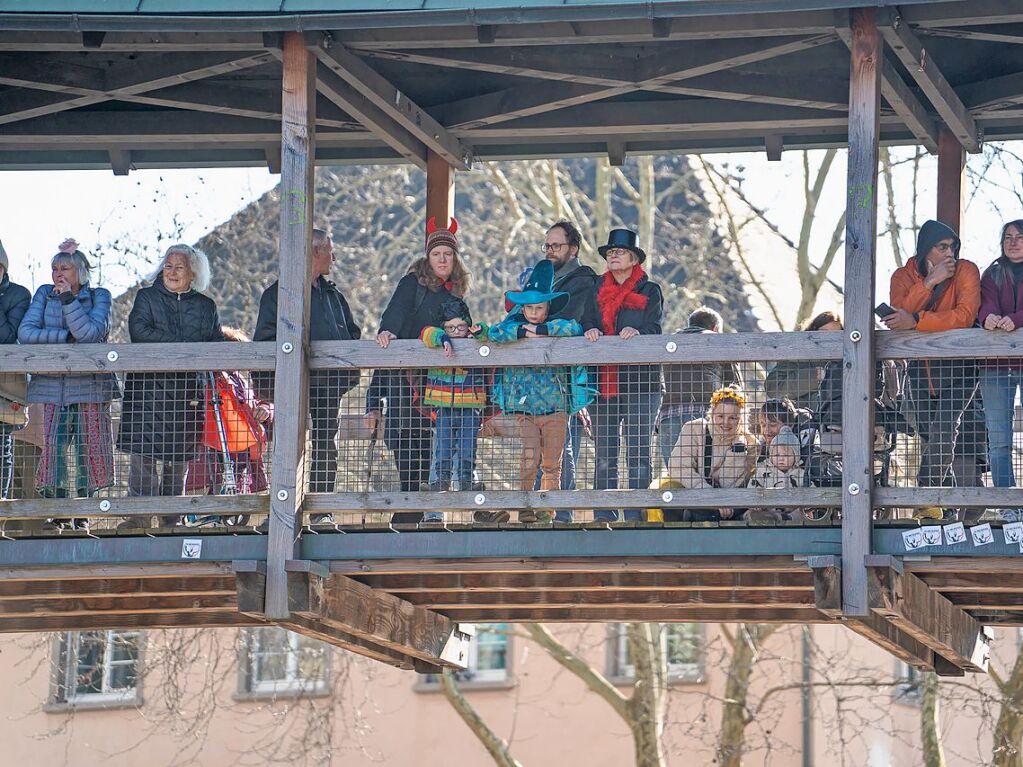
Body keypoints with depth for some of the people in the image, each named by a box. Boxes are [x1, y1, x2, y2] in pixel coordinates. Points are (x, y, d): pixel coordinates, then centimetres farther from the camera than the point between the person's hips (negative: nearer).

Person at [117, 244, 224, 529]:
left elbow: (216, 343, 9)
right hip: (149, 385, -2)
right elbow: (139, 332, -6)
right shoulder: (147, 297, 10)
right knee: (143, 451, -11)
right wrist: (184, 344, -13)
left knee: (179, 454, 0)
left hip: (187, 388, 2)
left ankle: (170, 514, 5)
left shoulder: (206, 306, 17)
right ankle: (139, 513, -12)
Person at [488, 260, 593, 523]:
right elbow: (494, 333, -13)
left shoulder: (556, 327, 4)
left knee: (552, 464, 3)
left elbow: (575, 328, -17)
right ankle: (524, 508, -5)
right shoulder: (514, 325, 5)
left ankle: (547, 509, 9)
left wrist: (541, 330, -16)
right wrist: (523, 332, -17)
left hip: (555, 405, 1)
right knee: (529, 458, -12)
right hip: (523, 408, -1)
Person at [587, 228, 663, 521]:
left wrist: (637, 332, -27)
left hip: (638, 380, -3)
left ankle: (636, 516, -6)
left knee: (638, 451, -6)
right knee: (604, 453, 2)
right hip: (603, 381, 3)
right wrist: (589, 331, -13)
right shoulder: (597, 289, 17)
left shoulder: (649, 291, 7)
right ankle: (603, 516, 3)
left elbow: (653, 329, -5)